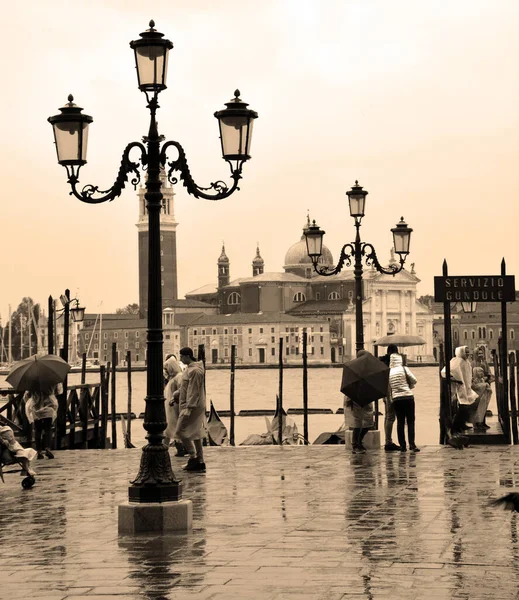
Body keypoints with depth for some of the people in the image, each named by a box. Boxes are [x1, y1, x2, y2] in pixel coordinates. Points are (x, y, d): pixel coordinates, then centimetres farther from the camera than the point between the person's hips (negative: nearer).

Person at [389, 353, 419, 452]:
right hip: (408, 397, -3)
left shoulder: (389, 372, 3)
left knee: (400, 422, 8)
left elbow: (387, 387, 3)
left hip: (396, 399, 3)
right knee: (410, 421, 1)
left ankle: (402, 445, 6)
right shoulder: (404, 369, -4)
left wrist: (389, 398, 14)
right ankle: (412, 444, -7)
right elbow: (414, 380, -4)